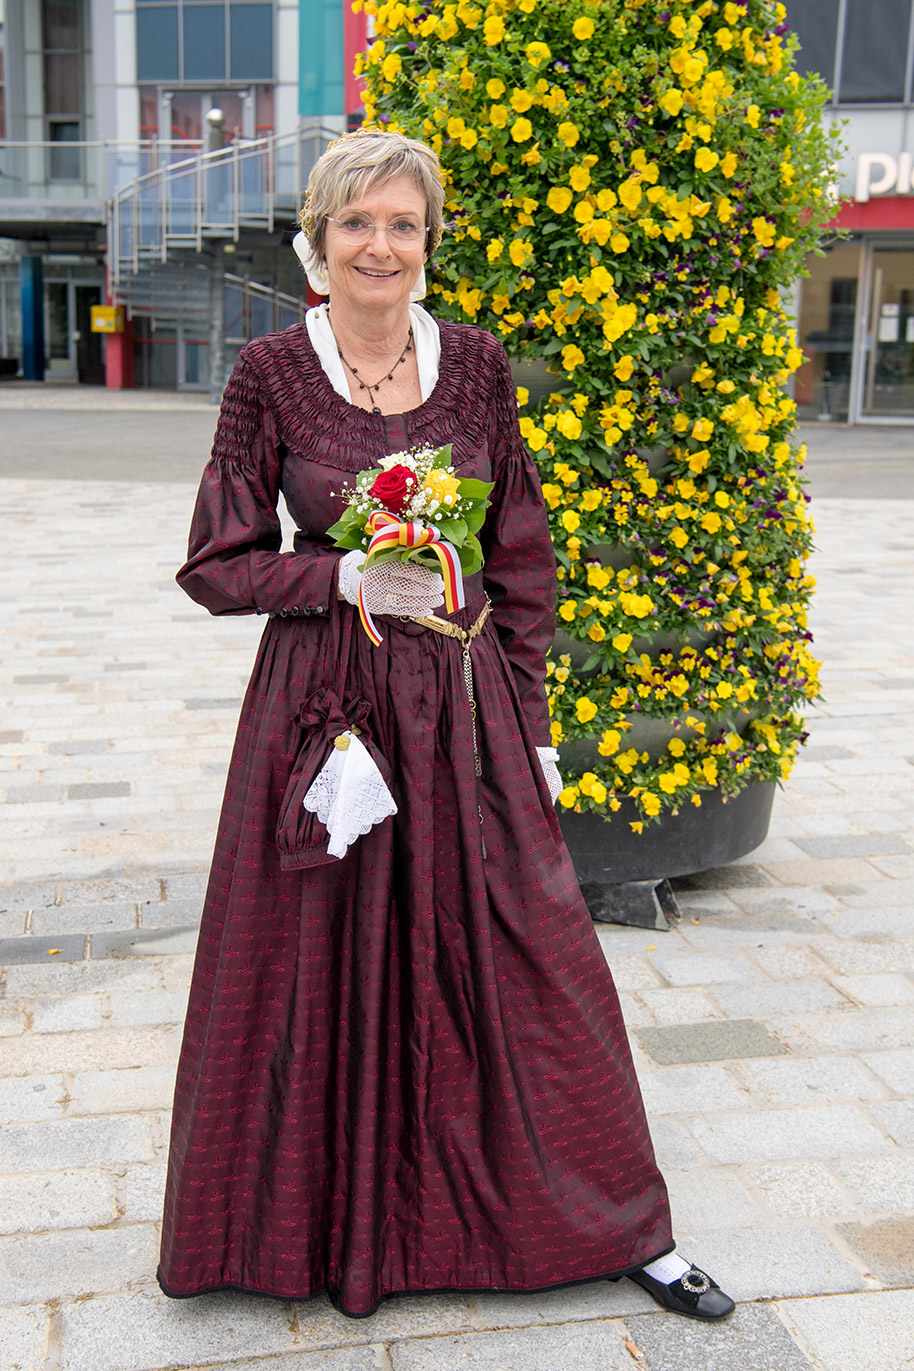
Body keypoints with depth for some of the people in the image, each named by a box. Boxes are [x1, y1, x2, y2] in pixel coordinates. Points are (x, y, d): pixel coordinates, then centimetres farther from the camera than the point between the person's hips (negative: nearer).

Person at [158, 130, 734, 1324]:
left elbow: (522, 559, 6)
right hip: (322, 704, -1)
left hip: (464, 704, 2)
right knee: (330, 966, 9)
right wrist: (347, 576, -17)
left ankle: (620, 1226, 25)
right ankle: (329, 1222, 34)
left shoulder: (477, 364, 2)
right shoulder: (271, 372, -3)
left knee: (526, 958, 7)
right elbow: (216, 563, -1)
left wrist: (530, 721, 3)